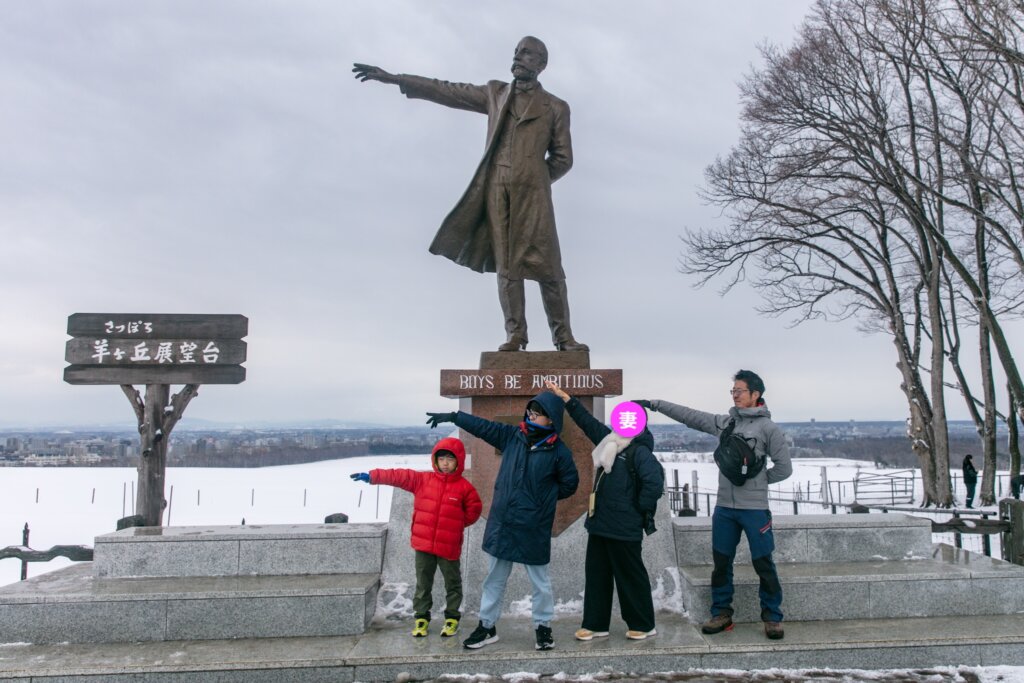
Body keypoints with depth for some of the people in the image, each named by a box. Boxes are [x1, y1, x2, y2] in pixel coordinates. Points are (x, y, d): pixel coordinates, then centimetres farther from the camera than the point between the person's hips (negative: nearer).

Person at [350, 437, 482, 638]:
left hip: (449, 546, -2)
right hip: (423, 543, 2)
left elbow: (474, 510, 1)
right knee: (423, 583, 14)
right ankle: (421, 617, 28)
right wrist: (371, 476, -9)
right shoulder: (423, 479, 0)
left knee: (452, 583, 12)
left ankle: (452, 617, 28)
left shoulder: (464, 487, -7)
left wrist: (456, 524, -1)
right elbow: (398, 476, -4)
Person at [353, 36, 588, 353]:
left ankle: (563, 337, -1)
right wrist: (392, 78, 15)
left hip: (532, 193, -2)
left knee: (547, 265, -7)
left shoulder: (555, 107, 12)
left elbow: (563, 158, 13)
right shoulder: (494, 93, 19)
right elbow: (447, 91, 18)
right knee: (505, 264, -3)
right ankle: (515, 334, -1)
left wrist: (535, 180, 6)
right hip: (497, 189, 2)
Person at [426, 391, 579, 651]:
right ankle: (487, 626, 29)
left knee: (540, 580, 12)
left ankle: (543, 626, 30)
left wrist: (543, 498, -1)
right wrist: (452, 416, 11)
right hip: (501, 523, 4)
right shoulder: (513, 435, 0)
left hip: (534, 529, -4)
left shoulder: (559, 451, -10)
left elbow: (569, 484, 1)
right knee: (494, 578, 15)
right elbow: (483, 426, 9)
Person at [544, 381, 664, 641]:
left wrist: (639, 511, -15)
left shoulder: (640, 451, -15)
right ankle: (595, 624, 24)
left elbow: (655, 483, -25)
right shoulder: (611, 442, 9)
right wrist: (565, 398, 11)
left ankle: (643, 625, 21)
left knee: (631, 576, 5)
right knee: (596, 573, 13)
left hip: (624, 529, -8)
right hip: (599, 524, 8)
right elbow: (588, 422, 14)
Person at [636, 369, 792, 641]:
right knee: (721, 562, 11)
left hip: (755, 508, -5)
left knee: (763, 564, 3)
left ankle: (772, 617, 18)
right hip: (724, 507, 5)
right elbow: (689, 416, 8)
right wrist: (654, 404, 5)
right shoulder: (724, 422, 8)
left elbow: (783, 467, -3)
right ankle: (721, 613, 23)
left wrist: (758, 480, -2)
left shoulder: (768, 427, -6)